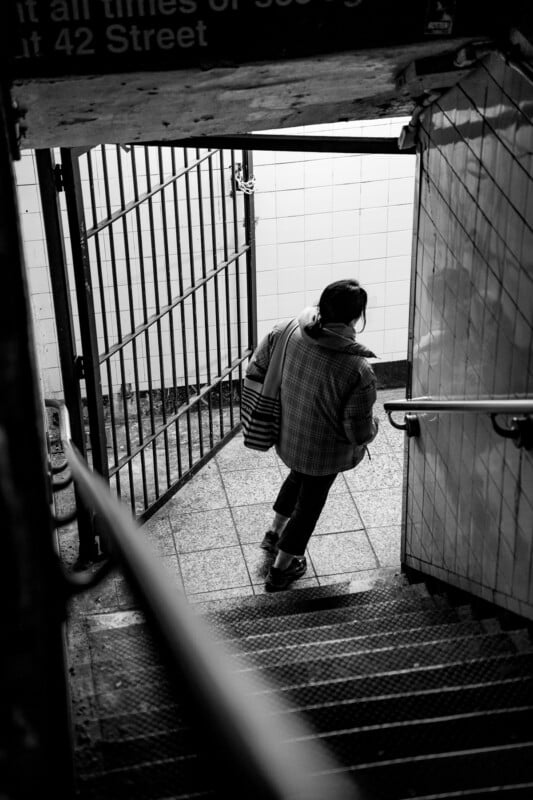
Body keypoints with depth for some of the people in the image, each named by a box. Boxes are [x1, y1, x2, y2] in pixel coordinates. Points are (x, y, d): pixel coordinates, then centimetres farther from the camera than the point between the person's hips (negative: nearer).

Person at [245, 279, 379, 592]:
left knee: (299, 477, 37)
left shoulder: (284, 333, -21)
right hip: (324, 454, -5)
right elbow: (360, 433, -26)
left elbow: (256, 372, -5)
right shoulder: (358, 371, -34)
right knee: (309, 504, 23)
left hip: (286, 437, 5)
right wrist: (373, 424, -2)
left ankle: (275, 533, 57)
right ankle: (281, 569, 42)